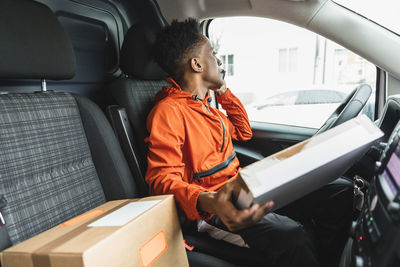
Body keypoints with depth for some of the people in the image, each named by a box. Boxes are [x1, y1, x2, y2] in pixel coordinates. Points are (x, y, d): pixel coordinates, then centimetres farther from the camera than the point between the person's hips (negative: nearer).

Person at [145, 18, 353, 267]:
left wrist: (224, 91, 19)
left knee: (344, 196, -4)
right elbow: (163, 177, -20)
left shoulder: (204, 104, 18)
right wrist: (210, 202, -39)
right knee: (293, 237, -36)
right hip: (218, 206, -8)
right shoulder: (168, 111, -11)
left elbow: (243, 131, 29)